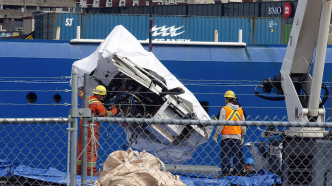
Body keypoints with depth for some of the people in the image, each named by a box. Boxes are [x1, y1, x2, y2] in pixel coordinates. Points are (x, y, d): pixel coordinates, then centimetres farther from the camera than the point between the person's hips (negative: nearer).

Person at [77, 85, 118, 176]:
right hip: (91, 127, -9)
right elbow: (106, 114, -13)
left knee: (81, 147, 12)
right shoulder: (97, 104, -15)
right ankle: (91, 170, -10)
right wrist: (114, 110, 4)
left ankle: (79, 169, 16)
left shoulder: (87, 99, 10)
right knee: (92, 148, -8)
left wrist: (80, 90, 56)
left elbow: (81, 94, 34)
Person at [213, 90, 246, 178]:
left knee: (225, 155, -2)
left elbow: (221, 124, -9)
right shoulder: (240, 110, 10)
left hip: (226, 136, -4)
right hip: (237, 136, 4)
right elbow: (243, 125, 13)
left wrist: (216, 135, -2)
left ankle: (225, 173, -6)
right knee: (236, 155, 7)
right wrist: (242, 136, 23)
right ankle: (235, 173, 5)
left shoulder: (224, 109, -6)